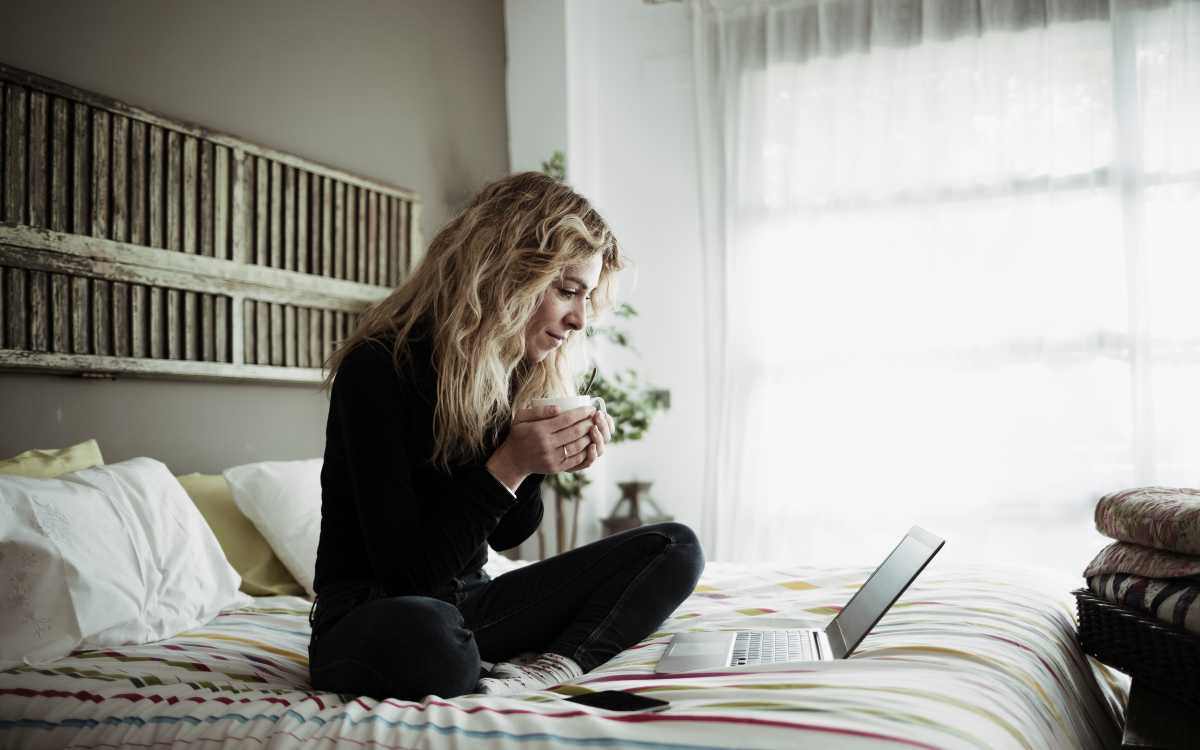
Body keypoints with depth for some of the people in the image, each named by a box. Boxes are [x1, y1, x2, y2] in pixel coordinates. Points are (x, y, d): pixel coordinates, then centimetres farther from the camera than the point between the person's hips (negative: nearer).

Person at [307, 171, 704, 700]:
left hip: (469, 603, 7)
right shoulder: (379, 369, -18)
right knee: (425, 638, -44)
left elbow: (506, 535, 12)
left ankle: (548, 667, -23)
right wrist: (507, 467, -25)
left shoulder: (519, 375, 4)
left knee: (675, 548, -2)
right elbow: (406, 573, -20)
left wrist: (546, 462, -6)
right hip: (372, 614, -7)